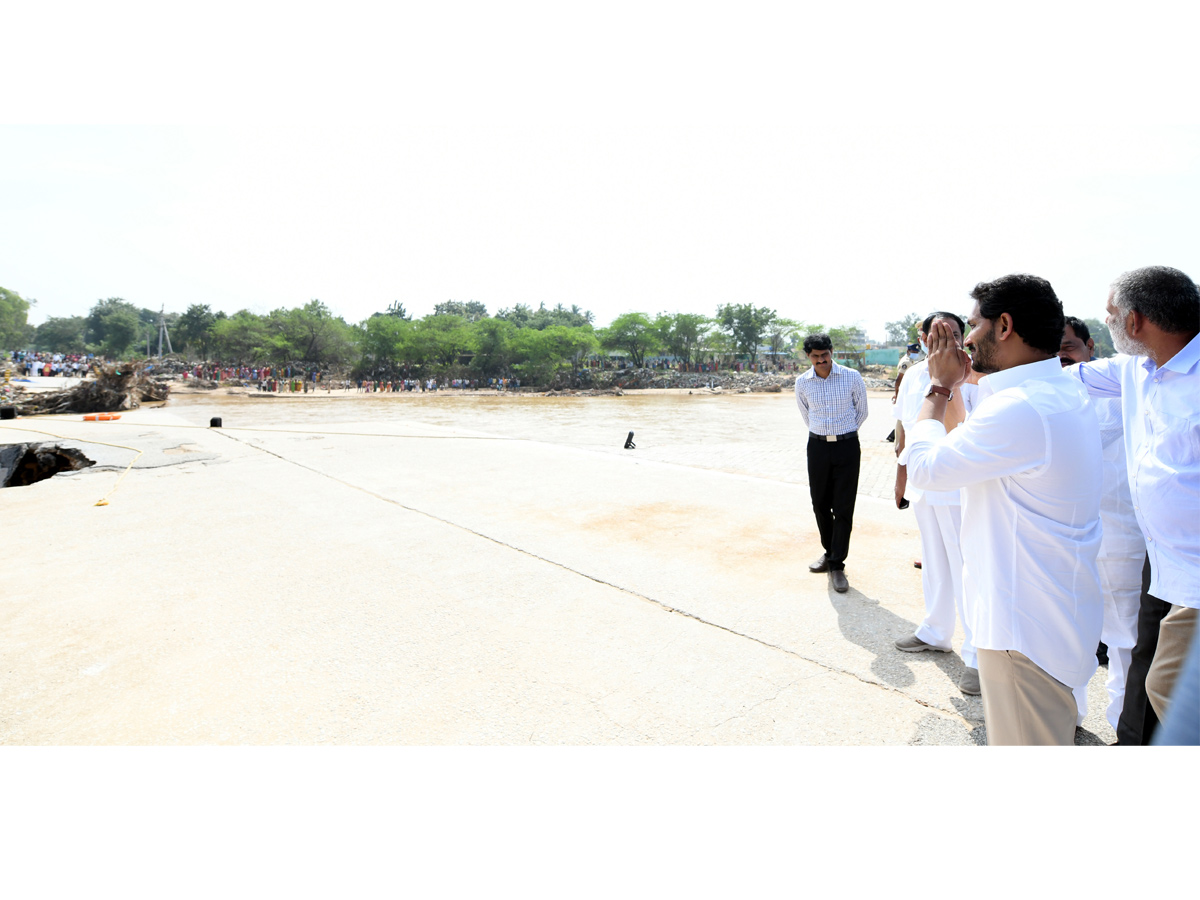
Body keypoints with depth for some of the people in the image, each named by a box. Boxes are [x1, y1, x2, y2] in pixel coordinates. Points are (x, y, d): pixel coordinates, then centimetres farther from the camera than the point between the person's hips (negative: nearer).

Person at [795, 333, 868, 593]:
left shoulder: (852, 377, -6)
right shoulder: (802, 383, 0)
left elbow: (862, 412, 10)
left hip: (847, 447, -2)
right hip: (817, 447, 2)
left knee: (843, 509, -1)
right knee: (820, 505, 10)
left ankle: (837, 565, 9)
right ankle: (829, 552, 31)